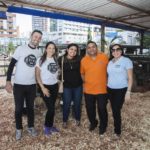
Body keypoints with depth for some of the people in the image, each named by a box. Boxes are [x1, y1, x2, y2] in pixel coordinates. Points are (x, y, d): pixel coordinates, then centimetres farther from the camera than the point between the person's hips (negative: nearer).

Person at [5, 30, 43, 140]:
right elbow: (12, 65, -8)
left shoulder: (39, 53, 5)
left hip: (32, 85, 3)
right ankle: (19, 129, 27)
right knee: (19, 108, 8)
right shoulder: (21, 49, -8)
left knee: (30, 107, 15)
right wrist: (8, 81, -14)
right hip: (19, 85, -3)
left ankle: (31, 127, 32)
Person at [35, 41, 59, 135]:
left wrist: (58, 80, 4)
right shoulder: (41, 60, -9)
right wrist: (43, 88, -13)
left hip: (55, 86, 4)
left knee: (52, 107, 10)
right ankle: (47, 126, 18)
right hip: (45, 86, -4)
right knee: (51, 108, -5)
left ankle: (50, 125, 28)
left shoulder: (56, 60, 4)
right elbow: (37, 75, -8)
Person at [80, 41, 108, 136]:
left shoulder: (104, 57, -7)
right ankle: (93, 123, 42)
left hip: (102, 90, -2)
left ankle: (103, 126, 31)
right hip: (88, 90, 3)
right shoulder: (84, 60, -1)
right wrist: (85, 82, 4)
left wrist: (106, 82, 2)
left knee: (102, 109, 8)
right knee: (90, 109, 15)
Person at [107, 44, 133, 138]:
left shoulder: (126, 61, -8)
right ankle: (117, 128, 28)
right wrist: (106, 87, 9)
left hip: (121, 90, -5)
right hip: (110, 89, 5)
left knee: (117, 111, -2)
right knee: (114, 110, 11)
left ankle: (117, 131, 16)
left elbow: (130, 78, -8)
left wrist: (128, 91, -13)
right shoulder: (110, 62, 9)